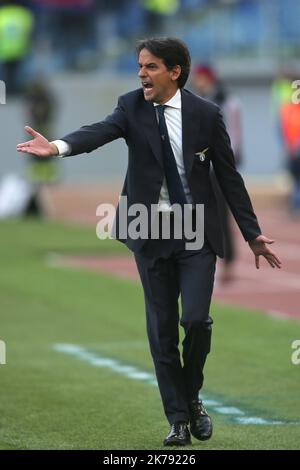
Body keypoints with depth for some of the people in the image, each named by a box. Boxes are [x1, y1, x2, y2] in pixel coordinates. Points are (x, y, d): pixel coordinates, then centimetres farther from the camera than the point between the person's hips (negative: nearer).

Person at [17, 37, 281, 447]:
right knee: (162, 329, 4)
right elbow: (100, 132, -24)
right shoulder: (132, 107, -3)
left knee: (196, 319, -14)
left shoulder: (205, 114, -5)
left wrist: (253, 234, 1)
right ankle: (178, 419, 14)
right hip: (151, 234, 2)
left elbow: (229, 176, 0)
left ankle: (192, 396, 14)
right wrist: (58, 146, -45)